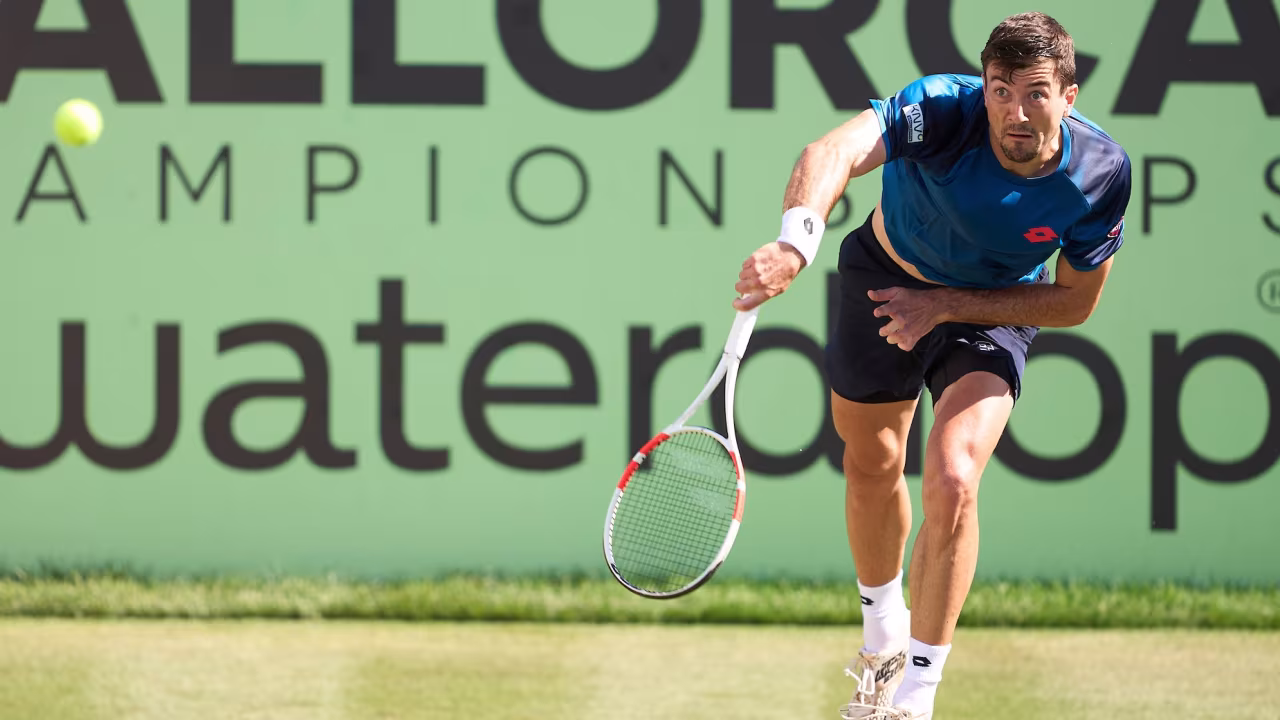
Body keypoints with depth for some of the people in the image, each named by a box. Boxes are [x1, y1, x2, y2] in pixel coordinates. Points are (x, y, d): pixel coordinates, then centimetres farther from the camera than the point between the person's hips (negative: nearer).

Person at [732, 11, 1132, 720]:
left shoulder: (1101, 174, -28)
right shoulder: (945, 110, -36)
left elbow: (1074, 301, -14)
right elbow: (832, 152, -54)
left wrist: (944, 304, -24)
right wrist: (796, 242, -75)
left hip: (993, 311, -1)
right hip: (884, 279, 1)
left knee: (952, 483, -21)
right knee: (871, 467, 18)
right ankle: (883, 640, 48)